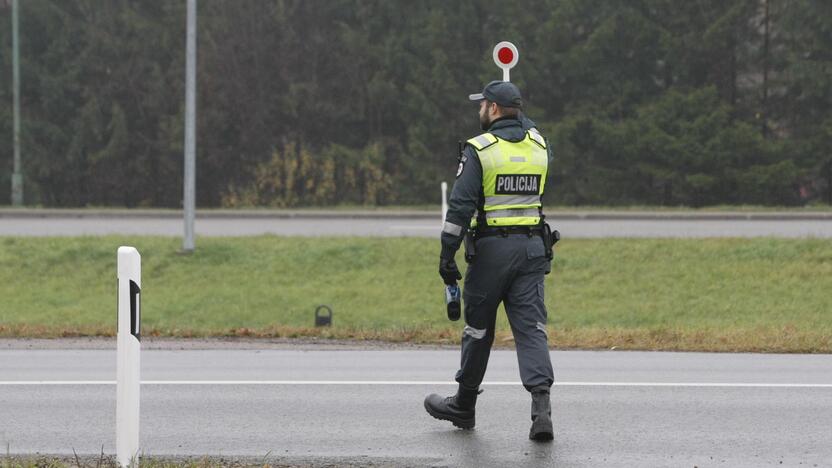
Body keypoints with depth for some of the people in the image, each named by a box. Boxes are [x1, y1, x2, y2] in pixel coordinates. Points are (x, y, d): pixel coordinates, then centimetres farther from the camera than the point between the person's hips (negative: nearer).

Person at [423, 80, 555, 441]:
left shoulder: (479, 149, -9)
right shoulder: (538, 144, 7)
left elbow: (460, 205, -13)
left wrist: (447, 254, -10)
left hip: (491, 249, -4)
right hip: (532, 247, 4)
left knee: (478, 328, 10)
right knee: (531, 327, -2)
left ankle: (463, 407, 25)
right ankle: (541, 405, -20)